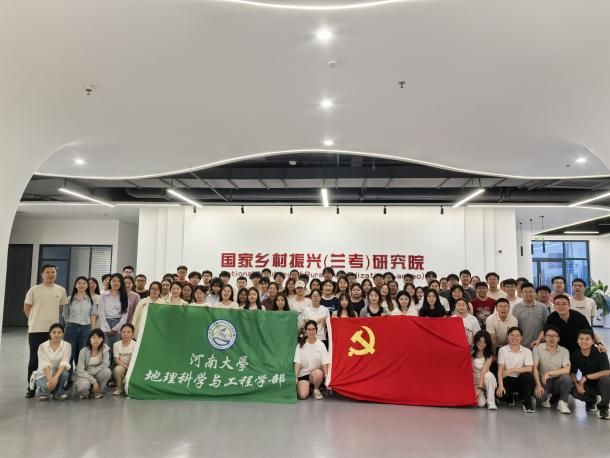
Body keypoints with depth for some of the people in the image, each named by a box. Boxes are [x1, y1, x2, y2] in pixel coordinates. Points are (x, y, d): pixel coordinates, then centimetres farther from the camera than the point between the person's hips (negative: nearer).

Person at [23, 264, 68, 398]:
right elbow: (26, 308, 4)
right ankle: (31, 387, 13)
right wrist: (35, 321, 3)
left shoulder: (61, 290, 4)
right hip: (36, 330, -2)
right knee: (34, 359, 4)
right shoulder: (34, 290, -2)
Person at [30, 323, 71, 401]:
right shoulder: (42, 346, -9)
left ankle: (58, 392, -5)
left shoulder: (67, 345, -9)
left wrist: (55, 377, -37)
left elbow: (64, 363, -20)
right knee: (47, 386, -33)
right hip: (43, 374, -1)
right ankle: (43, 392, 5)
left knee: (64, 373, -34)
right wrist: (50, 379, -35)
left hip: (58, 374, 1)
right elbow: (44, 365, -20)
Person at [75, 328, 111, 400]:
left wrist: (92, 371, -21)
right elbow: (80, 371, -17)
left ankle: (98, 391, -5)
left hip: (97, 375, 2)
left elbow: (106, 364, -17)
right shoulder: (83, 351, -15)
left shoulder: (105, 349, -10)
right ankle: (85, 392, 3)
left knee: (107, 371, -30)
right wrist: (93, 381, -25)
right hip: (85, 375, -2)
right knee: (84, 386, -36)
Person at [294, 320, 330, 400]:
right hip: (303, 373, 0)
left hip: (317, 372, 0)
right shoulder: (301, 345, -3)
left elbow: (324, 363, -10)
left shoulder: (321, 345, -5)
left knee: (318, 373, -36)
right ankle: (308, 386, 14)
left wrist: (326, 377, -22)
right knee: (302, 395, -21)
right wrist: (295, 377, -19)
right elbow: (297, 362, -8)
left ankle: (316, 389, -6)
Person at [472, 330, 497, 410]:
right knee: (481, 403, -25)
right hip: (474, 380, 0)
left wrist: (479, 388, -30)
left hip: (484, 380, 0)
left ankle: (491, 402, -23)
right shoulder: (471, 352, -5)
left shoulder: (489, 355, -10)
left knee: (488, 375, -37)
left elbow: (484, 372, -21)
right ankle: (482, 395, 11)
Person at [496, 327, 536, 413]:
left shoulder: (527, 351, -2)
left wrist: (511, 370, -18)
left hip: (521, 380, 0)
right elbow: (500, 370, -7)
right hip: (507, 380, 0)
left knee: (528, 376, -33)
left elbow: (529, 369, -15)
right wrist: (500, 385, -19)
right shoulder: (503, 350, -2)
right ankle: (510, 397, 14)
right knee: (500, 394, -28)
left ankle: (527, 403, -13)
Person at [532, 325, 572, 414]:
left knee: (566, 378, -34)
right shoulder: (538, 348, -5)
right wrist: (538, 385, -20)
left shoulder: (564, 351, -3)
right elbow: (535, 368, -10)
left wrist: (548, 373, -23)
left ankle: (562, 403, -11)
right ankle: (546, 397, 10)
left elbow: (567, 370, -16)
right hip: (543, 381, 0)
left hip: (558, 381, 0)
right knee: (538, 393, -32)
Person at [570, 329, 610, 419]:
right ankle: (591, 400, 11)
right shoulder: (575, 355, -9)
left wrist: (586, 377, -30)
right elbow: (572, 373, -4)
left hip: (600, 383, -3)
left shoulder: (600, 353, -19)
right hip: (587, 385, 3)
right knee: (575, 392, -29)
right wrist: (577, 384, -25)